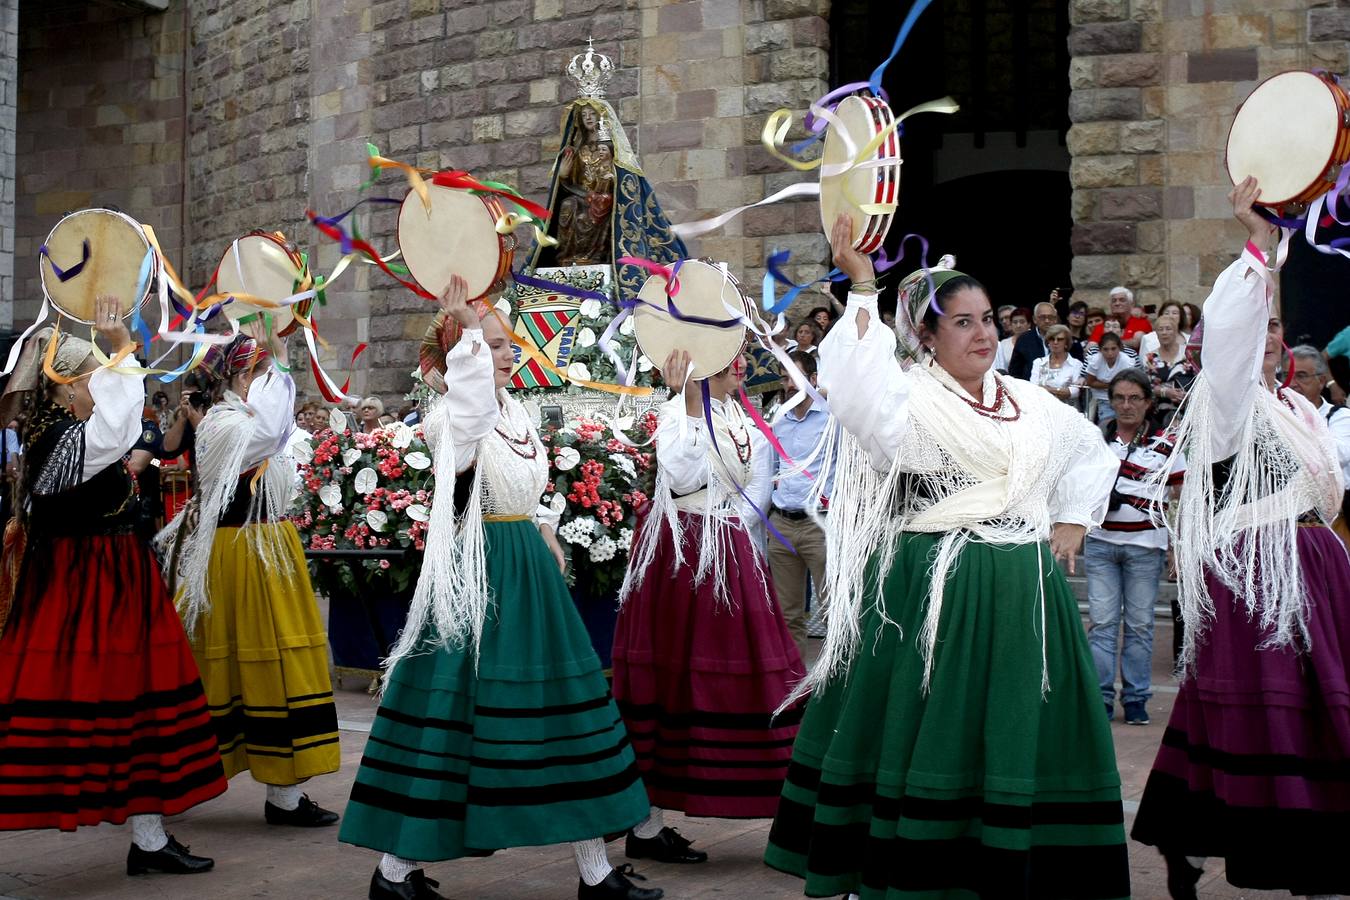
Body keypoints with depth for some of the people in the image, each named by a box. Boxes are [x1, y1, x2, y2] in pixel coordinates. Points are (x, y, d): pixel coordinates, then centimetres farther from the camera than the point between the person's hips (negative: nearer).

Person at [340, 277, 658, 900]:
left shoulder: (515, 413, 14)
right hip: (477, 572, -8)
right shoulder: (450, 415, -11)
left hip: (529, 569, 9)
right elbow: (471, 394, -37)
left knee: (564, 706, 9)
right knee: (457, 706, -4)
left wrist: (544, 529, 10)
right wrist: (467, 328, -45)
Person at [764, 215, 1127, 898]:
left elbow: (1092, 454, 30)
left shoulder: (1030, 403, 14)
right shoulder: (909, 399, -5)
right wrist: (862, 288, -28)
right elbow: (853, 380, -27)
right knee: (926, 732, -1)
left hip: (1023, 594, 6)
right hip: (932, 590, -5)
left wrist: (1071, 524, 17)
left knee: (1017, 733, 8)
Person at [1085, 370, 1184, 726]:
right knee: (1101, 622, 0)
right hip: (1100, 542, 2)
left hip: (1146, 545, -2)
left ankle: (1136, 699, 13)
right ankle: (1101, 697, 5)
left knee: (1140, 624, 4)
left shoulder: (1166, 445, 1)